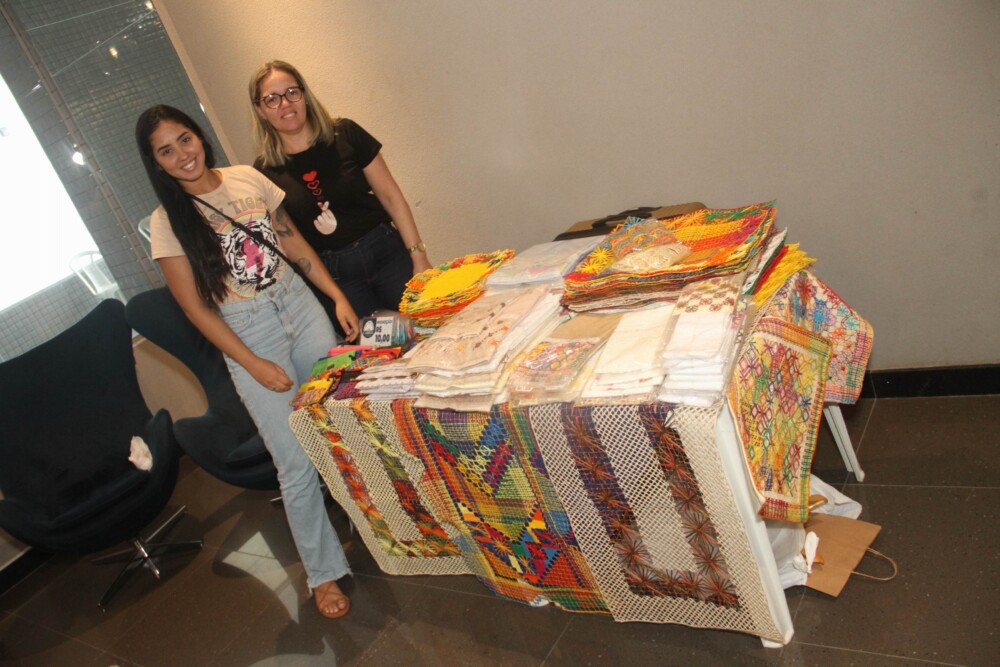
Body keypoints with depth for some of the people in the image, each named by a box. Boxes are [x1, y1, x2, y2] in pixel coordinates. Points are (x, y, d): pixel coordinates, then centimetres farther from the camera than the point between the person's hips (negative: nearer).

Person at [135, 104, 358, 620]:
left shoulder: (248, 179, 2)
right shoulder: (167, 221, -7)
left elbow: (295, 244, 9)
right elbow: (197, 309, -7)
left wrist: (338, 297, 2)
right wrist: (253, 364, -12)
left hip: (300, 305, 4)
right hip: (249, 335, -4)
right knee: (296, 463, -2)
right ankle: (323, 572, 17)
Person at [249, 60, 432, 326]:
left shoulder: (345, 134, -3)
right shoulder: (265, 171, -1)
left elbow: (390, 196, -2)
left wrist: (419, 257, -8)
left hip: (387, 251, 0)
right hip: (333, 275, 0)